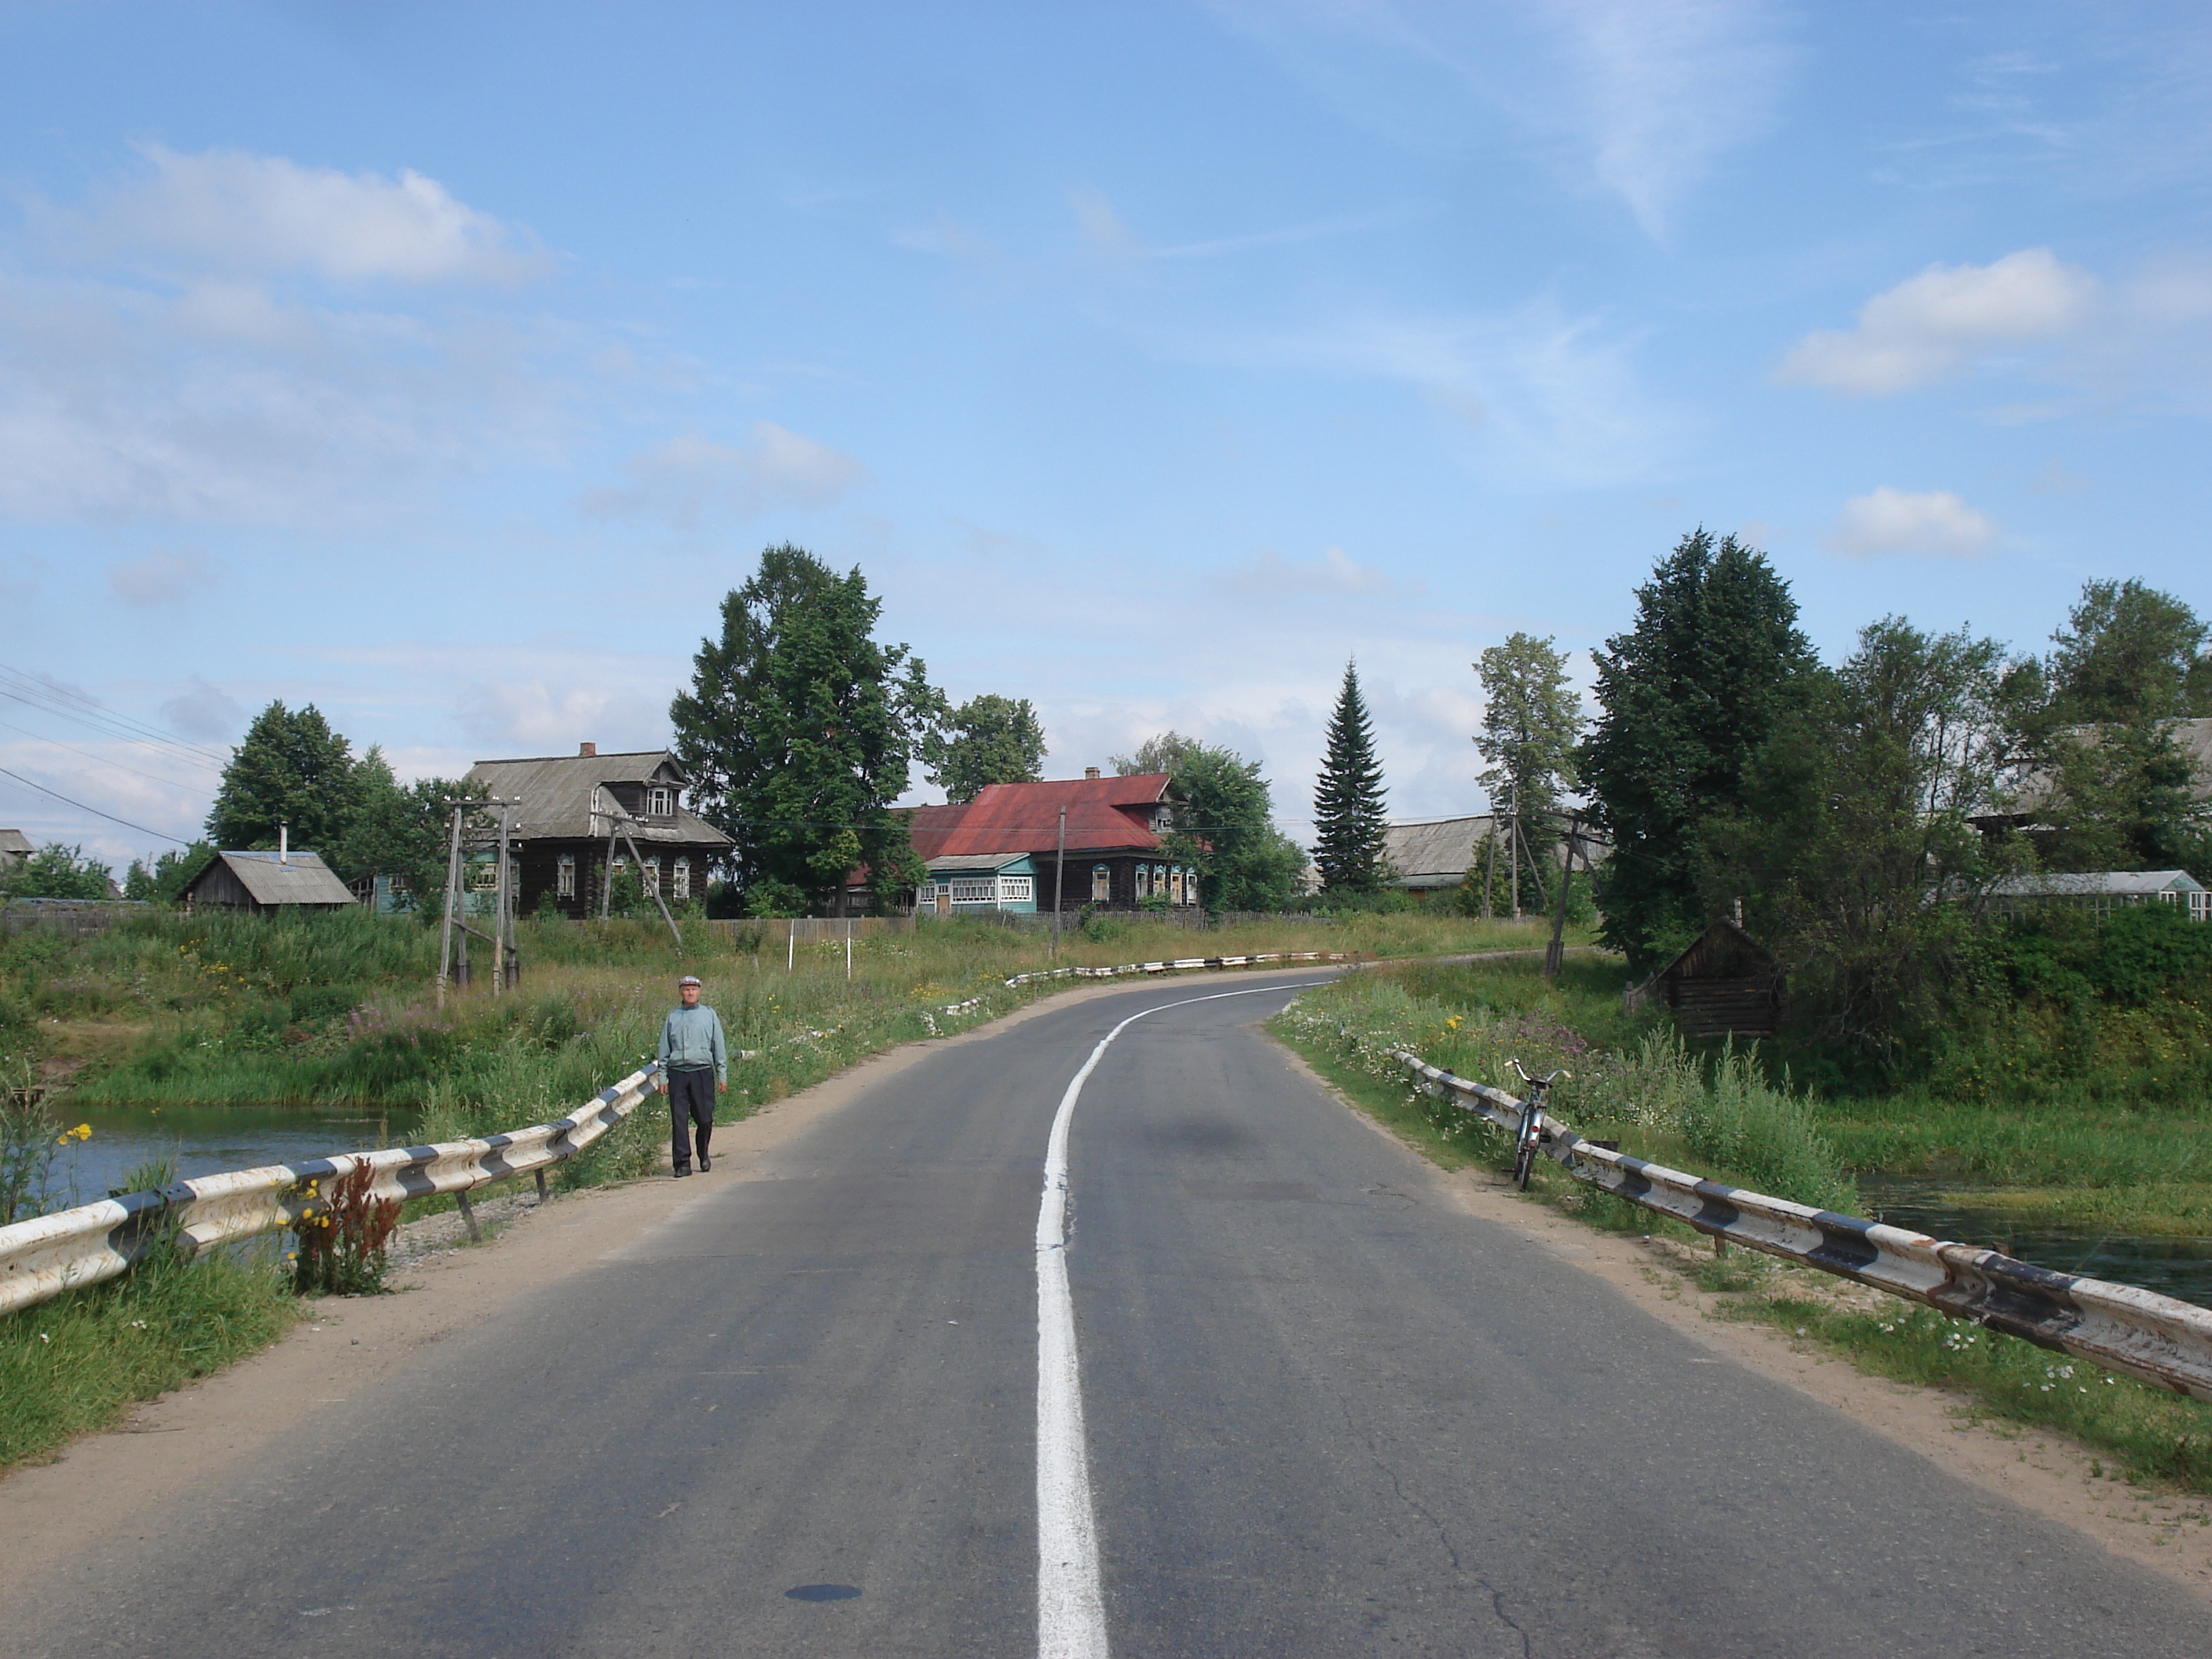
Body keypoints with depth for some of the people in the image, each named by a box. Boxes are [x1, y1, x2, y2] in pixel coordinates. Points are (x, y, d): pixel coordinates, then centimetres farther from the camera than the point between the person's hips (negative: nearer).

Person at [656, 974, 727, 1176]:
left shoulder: (709, 1015, 9)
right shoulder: (672, 1017, 11)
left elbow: (719, 1046, 9)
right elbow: (664, 1050, 13)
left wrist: (723, 1076, 4)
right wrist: (662, 1078, 6)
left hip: (703, 1071, -1)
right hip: (677, 1073, 1)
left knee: (704, 1119, 0)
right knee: (679, 1120, -4)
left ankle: (703, 1155, 23)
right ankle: (682, 1162, -1)